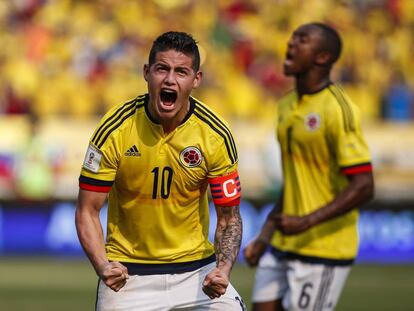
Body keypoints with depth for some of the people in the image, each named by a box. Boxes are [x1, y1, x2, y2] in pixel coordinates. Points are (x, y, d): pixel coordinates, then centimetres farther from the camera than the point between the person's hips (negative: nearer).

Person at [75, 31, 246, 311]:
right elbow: (87, 211, -9)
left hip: (196, 268, 1)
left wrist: (223, 270, -21)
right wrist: (102, 266, -26)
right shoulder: (115, 130, -13)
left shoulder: (216, 135, -10)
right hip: (128, 273, -1)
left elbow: (229, 217, -3)